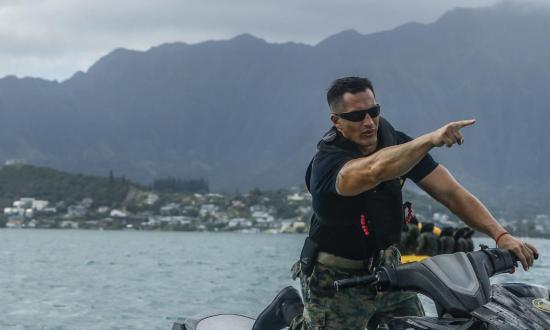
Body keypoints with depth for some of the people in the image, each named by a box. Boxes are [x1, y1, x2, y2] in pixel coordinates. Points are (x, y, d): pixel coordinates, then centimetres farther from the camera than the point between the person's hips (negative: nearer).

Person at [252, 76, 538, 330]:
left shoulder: (397, 144, -8)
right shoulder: (327, 163, -27)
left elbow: (451, 192, -12)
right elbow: (373, 171, -50)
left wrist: (501, 236, -23)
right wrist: (432, 139, -59)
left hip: (387, 268, 6)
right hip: (336, 279, -5)